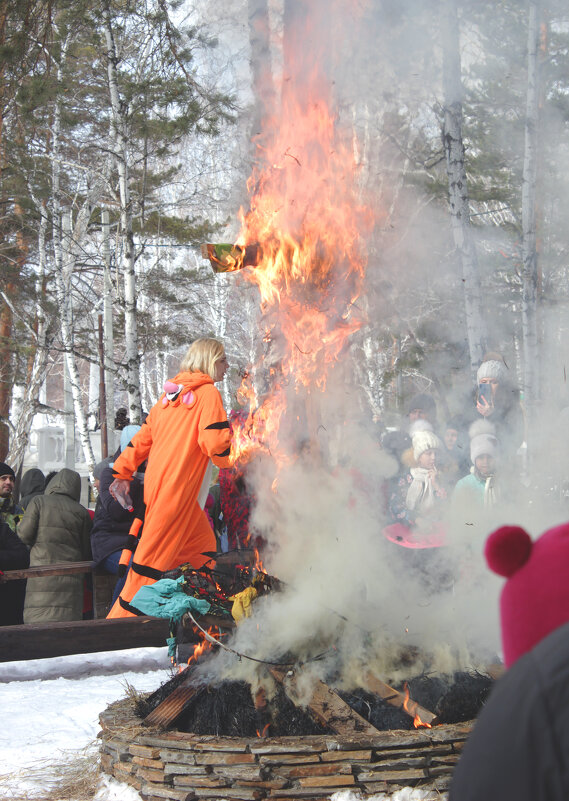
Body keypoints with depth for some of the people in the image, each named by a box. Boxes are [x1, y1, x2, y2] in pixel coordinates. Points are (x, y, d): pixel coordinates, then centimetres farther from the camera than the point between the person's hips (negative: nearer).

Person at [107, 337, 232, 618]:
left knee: (202, 546, 13)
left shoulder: (171, 394, 17)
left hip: (157, 485, 9)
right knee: (155, 556, -7)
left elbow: (143, 437, 18)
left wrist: (122, 474, 21)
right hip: (178, 490, -9)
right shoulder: (208, 393, -7)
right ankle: (122, 619, -6)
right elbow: (216, 443, -15)